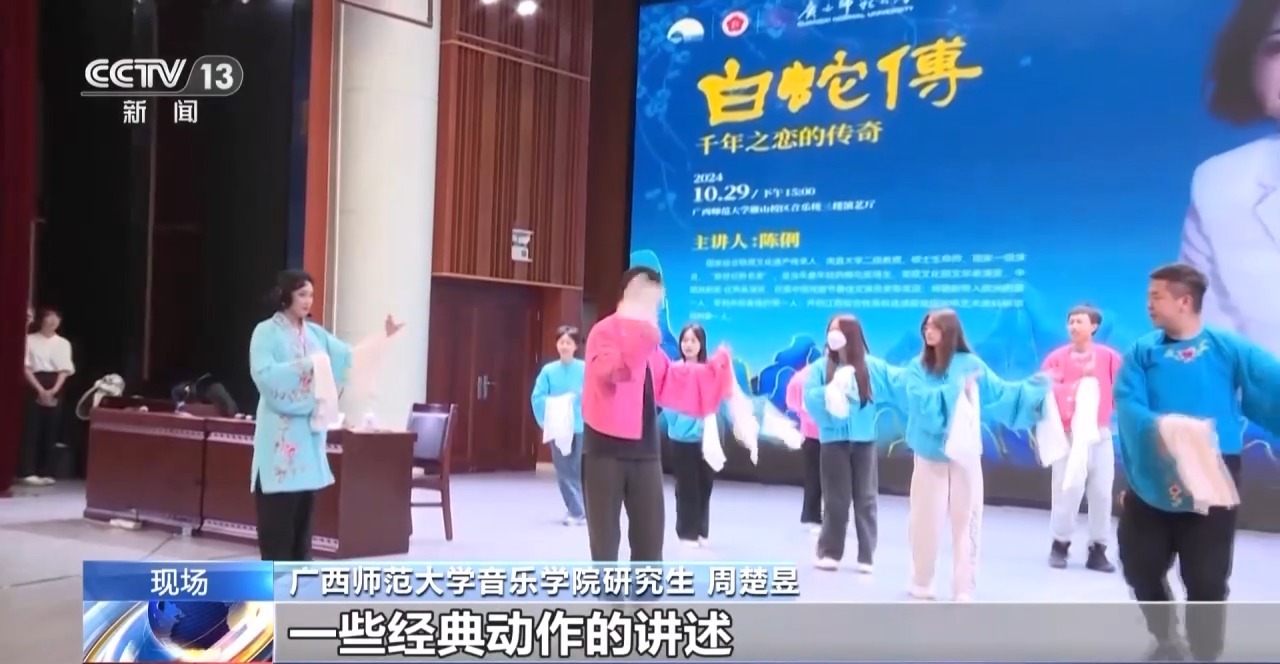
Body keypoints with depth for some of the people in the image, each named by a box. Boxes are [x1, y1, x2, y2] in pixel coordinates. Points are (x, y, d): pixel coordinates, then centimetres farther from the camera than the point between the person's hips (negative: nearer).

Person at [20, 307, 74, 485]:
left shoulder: (63, 343, 10)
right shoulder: (30, 340, 2)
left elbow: (65, 370, 3)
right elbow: (26, 368, -4)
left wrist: (53, 390, -13)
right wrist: (40, 390, -15)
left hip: (55, 390, 3)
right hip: (35, 387, -2)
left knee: (51, 431, 2)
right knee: (32, 429, -7)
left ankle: (46, 472, 7)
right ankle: (29, 471, -6)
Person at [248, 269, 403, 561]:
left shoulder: (316, 333, 13)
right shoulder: (266, 332, -5)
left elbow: (350, 357, 9)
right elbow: (264, 374, -18)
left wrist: (382, 338, -2)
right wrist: (304, 365, -22)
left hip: (309, 428, 6)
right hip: (281, 432, -6)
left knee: (304, 508, 10)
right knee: (278, 511, -3)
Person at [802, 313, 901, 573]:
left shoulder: (872, 366, 7)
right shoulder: (821, 367, 4)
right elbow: (809, 397, -8)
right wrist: (831, 392, -24)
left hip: (864, 440, 1)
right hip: (833, 439, -1)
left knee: (866, 498, 4)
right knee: (836, 499, 2)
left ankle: (867, 556, 12)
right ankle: (829, 552, 13)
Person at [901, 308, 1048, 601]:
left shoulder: (970, 364, 2)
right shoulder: (918, 367, 1)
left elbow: (1000, 391, 1)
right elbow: (921, 401, -14)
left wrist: (1032, 387, -8)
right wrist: (956, 390, -18)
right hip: (930, 454, 0)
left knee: (966, 520, 1)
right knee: (925, 520, 3)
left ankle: (964, 588, 7)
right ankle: (921, 582, 20)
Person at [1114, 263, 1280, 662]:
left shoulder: (1229, 349, -3)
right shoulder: (1143, 352, 1)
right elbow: (1128, 407, -12)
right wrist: (1160, 429, -31)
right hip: (1152, 483, 3)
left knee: (1206, 580, 1)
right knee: (1140, 567, 15)